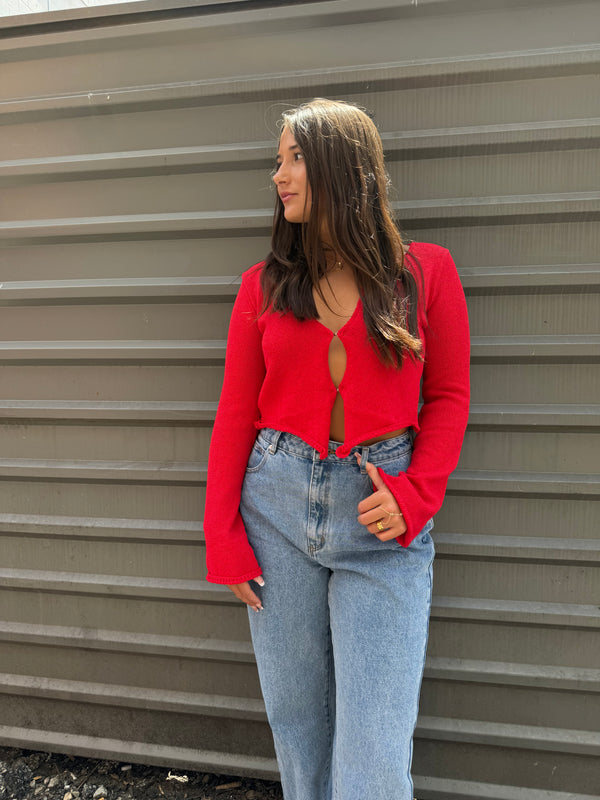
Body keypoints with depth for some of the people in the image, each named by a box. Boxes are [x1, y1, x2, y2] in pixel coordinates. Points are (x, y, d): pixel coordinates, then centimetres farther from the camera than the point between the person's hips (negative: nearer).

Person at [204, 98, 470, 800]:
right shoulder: (264, 284, 5)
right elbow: (236, 413, 5)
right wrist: (222, 535, 0)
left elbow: (449, 397, 4)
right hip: (277, 502, 2)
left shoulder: (425, 270, 1)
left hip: (381, 513, -2)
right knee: (294, 713, 16)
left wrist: (414, 495, -10)